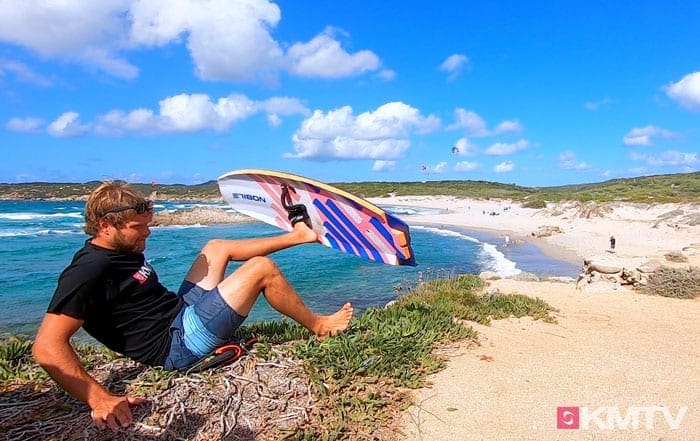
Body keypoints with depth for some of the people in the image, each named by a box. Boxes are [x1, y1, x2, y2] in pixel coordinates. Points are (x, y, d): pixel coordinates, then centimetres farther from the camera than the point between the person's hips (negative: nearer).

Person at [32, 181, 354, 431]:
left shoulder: (121, 249, 7)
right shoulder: (88, 271, -22)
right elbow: (47, 348, -30)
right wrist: (99, 398, -38)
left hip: (182, 310, 10)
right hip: (178, 343, -10)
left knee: (216, 247, 18)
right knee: (262, 268, -11)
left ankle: (298, 236, 29)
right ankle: (318, 326, 10)